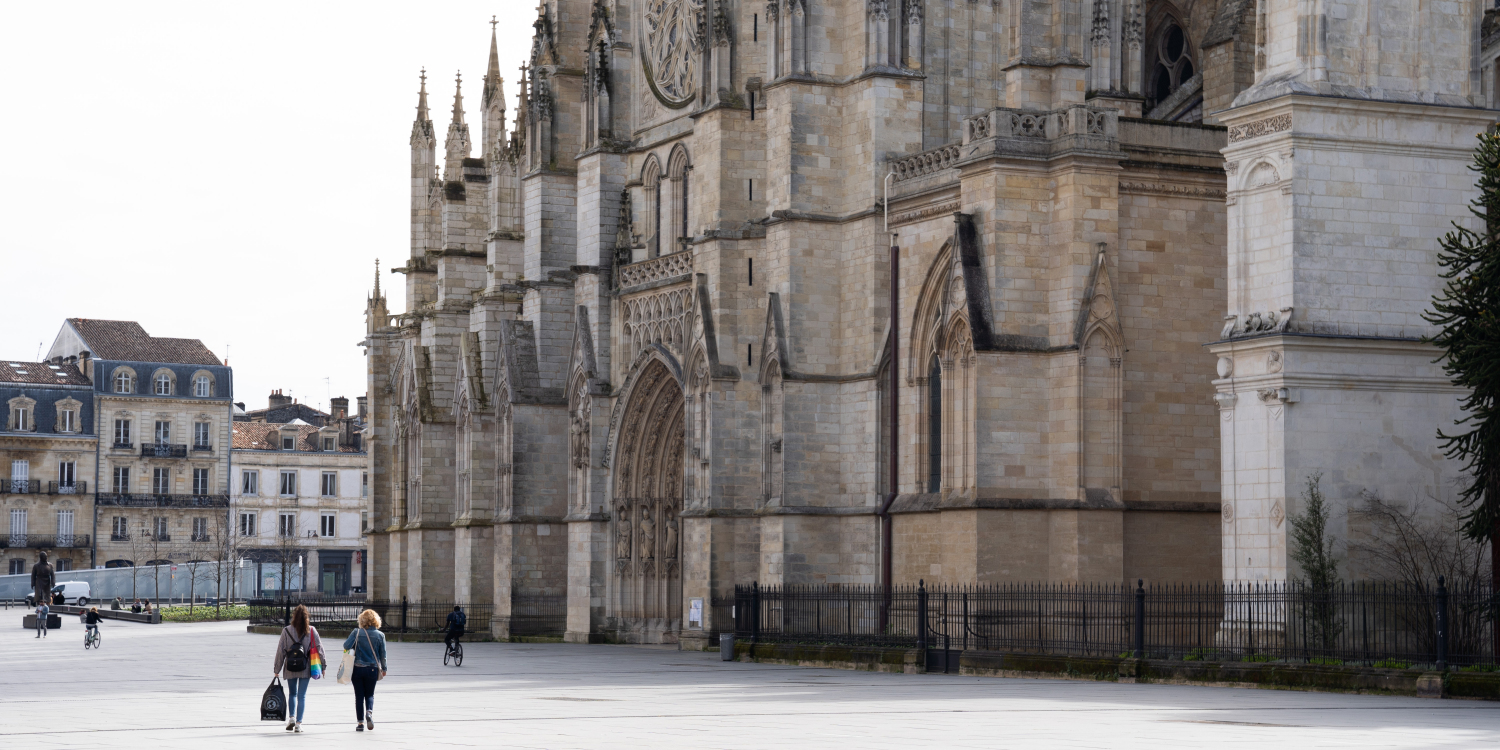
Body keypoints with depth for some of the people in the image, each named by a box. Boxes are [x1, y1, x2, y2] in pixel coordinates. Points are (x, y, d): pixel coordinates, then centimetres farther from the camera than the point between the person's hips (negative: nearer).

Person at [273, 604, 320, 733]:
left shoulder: (287, 631, -5)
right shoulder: (311, 631, -3)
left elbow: (280, 651, -2)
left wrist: (277, 669, 4)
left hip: (290, 668, 0)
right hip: (305, 669, 0)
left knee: (292, 693, 17)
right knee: (302, 695, 6)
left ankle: (291, 717, 0)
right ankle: (298, 723, 3)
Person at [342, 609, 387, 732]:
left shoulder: (357, 632, -7)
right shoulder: (380, 635, -2)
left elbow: (347, 646, -14)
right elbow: (383, 654, 2)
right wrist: (383, 668, 15)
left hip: (357, 669, -1)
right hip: (372, 670, 1)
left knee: (359, 696, 7)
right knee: (370, 694, 14)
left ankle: (360, 723, 5)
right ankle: (369, 712, -15)